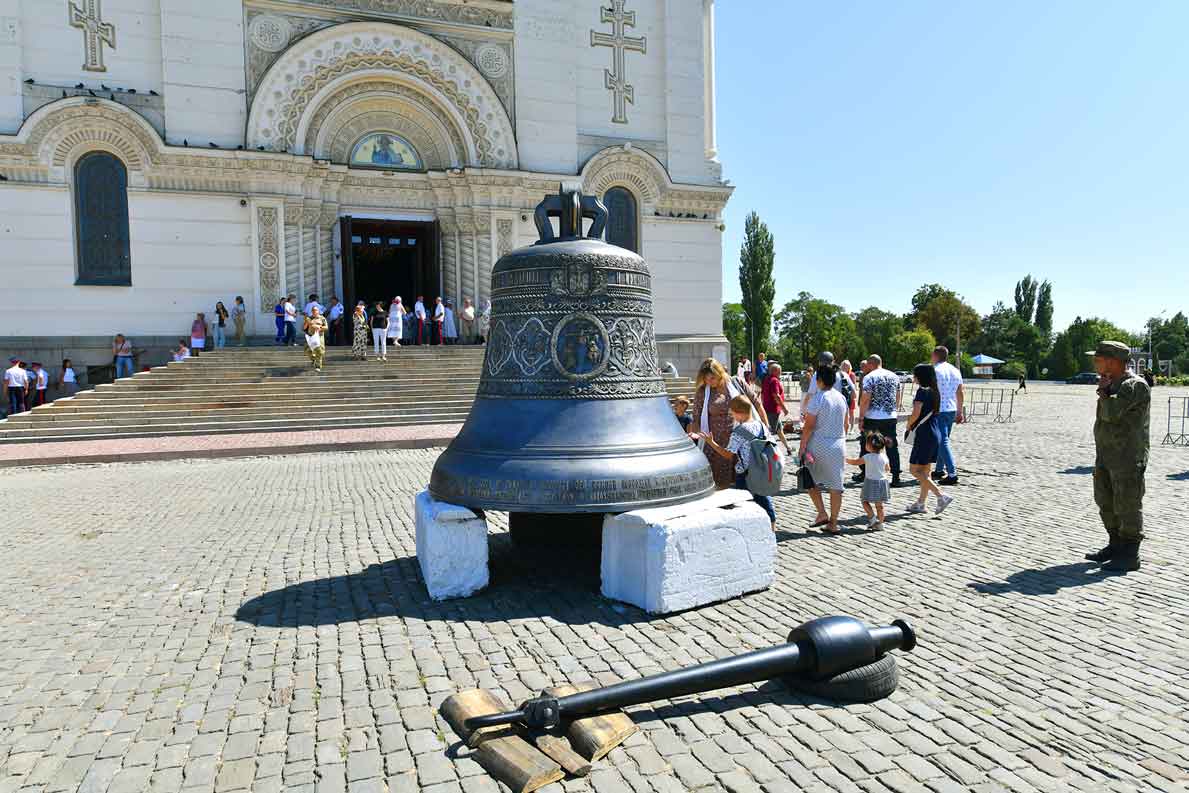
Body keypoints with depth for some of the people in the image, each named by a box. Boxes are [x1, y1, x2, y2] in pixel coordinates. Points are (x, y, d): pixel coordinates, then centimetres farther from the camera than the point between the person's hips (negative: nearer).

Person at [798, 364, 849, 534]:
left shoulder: (818, 397, -13)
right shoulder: (841, 397, 6)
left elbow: (809, 426, -15)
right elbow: (845, 424, 13)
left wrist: (802, 447, -9)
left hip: (819, 445, -5)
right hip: (838, 445, 5)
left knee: (810, 480, 14)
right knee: (836, 485, 7)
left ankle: (822, 514, 6)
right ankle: (833, 523, 12)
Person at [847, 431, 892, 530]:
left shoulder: (868, 457, -14)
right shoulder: (884, 457, 0)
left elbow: (855, 462, -3)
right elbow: (888, 469, 14)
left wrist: (846, 460, 12)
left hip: (871, 482, -5)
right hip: (882, 481, 5)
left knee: (865, 501, 8)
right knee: (879, 505, 9)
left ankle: (872, 517, -4)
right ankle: (879, 523, 12)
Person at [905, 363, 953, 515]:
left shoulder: (922, 391, -13)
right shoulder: (934, 391, 12)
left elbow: (916, 414, -20)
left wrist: (908, 426, -4)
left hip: (925, 435, -9)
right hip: (935, 434, 9)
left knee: (915, 470, -4)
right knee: (925, 471, 13)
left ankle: (941, 496, -11)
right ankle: (921, 503, 18)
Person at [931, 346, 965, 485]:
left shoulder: (935, 371, -12)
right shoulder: (955, 371, 11)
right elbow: (961, 393, 15)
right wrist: (959, 412, 22)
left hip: (939, 411, -8)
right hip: (952, 410, 8)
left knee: (942, 442, -8)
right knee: (943, 440, 19)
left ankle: (952, 474, -13)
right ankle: (939, 470, 27)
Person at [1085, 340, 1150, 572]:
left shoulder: (1135, 385, -15)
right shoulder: (1113, 385, 14)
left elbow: (1112, 413, -24)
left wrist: (1103, 391, -11)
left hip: (1128, 458, -9)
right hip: (1106, 456, 9)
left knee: (1127, 507, -3)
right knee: (1106, 503, 15)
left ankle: (1130, 556, 5)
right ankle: (1116, 547, 27)